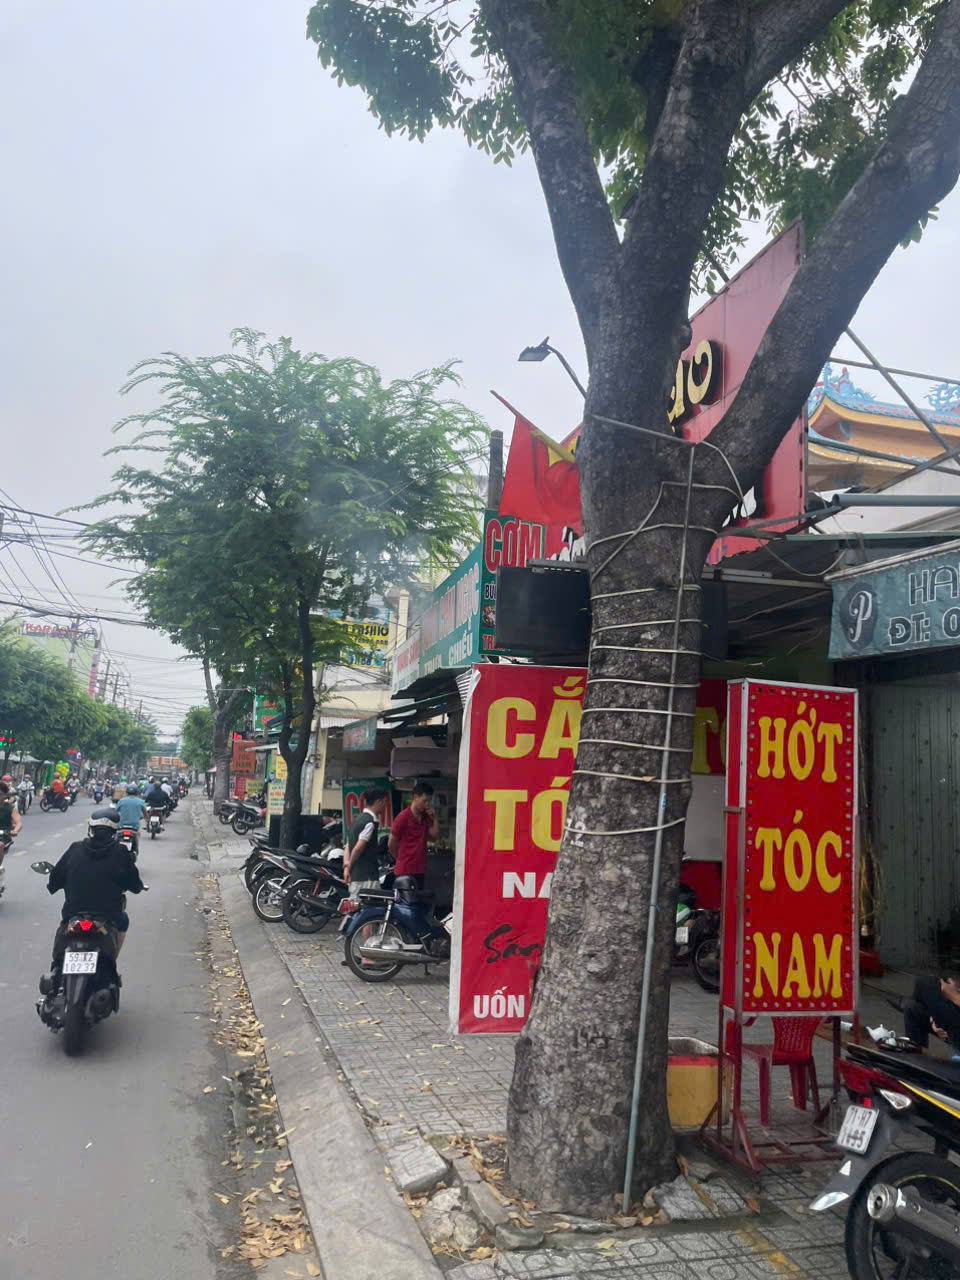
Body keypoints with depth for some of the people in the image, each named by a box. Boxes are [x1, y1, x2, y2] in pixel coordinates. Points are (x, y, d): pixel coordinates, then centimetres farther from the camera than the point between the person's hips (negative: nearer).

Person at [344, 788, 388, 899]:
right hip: (367, 877, -10)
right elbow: (358, 848, -18)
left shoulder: (358, 818, 16)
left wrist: (346, 866, 3)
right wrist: (349, 866, -4)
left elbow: (348, 846, 13)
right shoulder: (370, 822, -14)